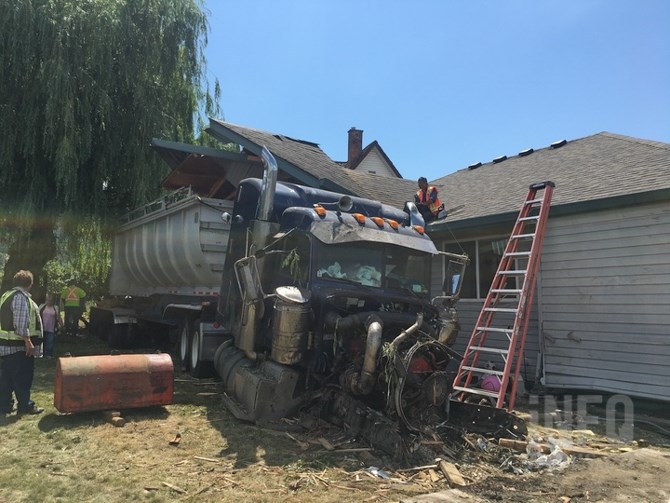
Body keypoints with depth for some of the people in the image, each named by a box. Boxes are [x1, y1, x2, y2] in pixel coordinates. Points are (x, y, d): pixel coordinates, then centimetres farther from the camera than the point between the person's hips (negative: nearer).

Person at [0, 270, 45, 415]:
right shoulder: (21, 297, -16)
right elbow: (20, 324, -23)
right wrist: (28, 342, -19)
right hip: (19, 346, -9)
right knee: (23, 377, -2)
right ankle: (25, 406, 3)